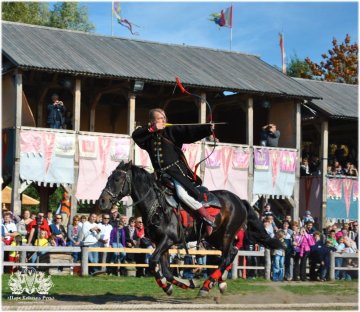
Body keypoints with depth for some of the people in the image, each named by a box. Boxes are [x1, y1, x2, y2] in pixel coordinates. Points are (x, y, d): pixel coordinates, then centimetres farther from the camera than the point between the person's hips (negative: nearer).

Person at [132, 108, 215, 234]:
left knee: (183, 193, -24)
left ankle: (208, 218, -14)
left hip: (177, 169, -6)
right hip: (161, 173, 6)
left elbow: (190, 131, -12)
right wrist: (151, 129, -11)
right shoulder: (148, 136, 11)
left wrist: (208, 129, -26)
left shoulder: (172, 131, -1)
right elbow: (135, 135, -3)